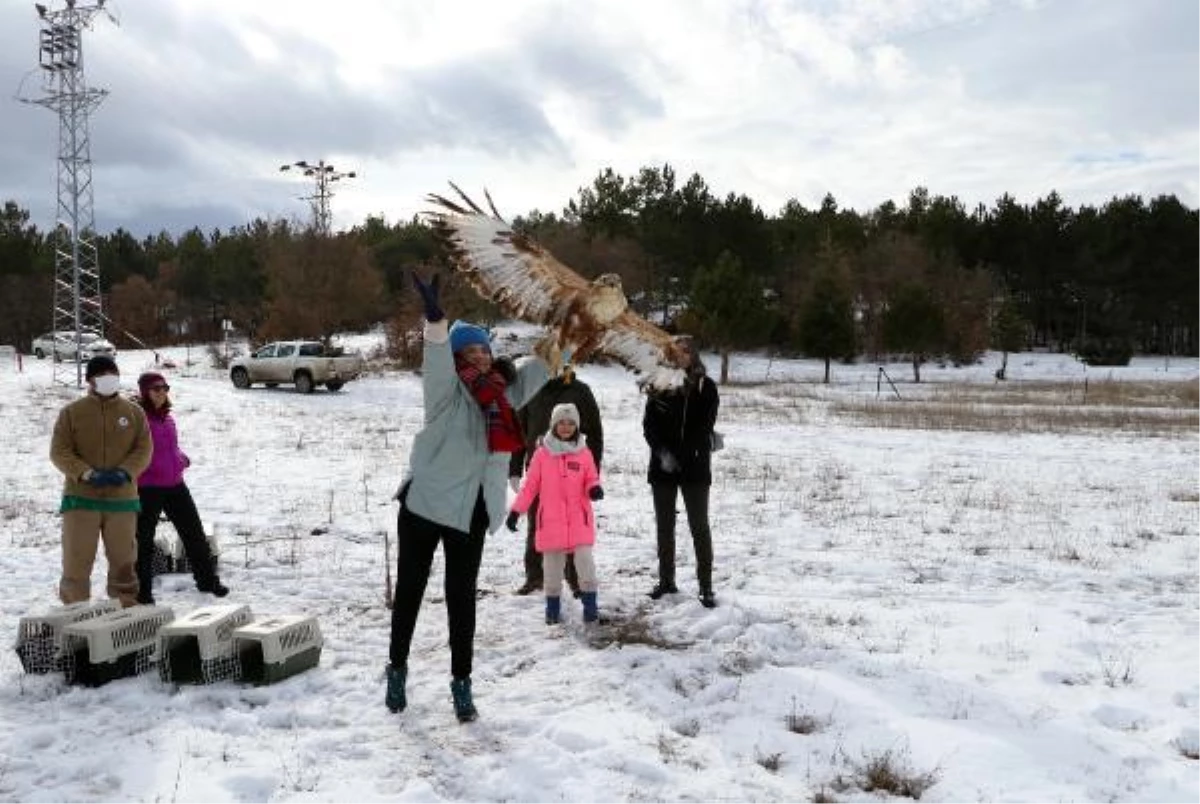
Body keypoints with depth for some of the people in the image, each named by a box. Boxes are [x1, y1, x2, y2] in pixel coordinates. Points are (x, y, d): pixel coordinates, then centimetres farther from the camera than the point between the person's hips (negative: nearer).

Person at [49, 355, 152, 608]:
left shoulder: (134, 413, 6)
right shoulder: (71, 413, 2)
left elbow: (143, 450, 3)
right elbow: (59, 451, -3)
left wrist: (124, 473, -15)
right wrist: (87, 474, -17)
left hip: (122, 497, 2)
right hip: (81, 497, -1)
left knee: (123, 558, 9)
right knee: (77, 559, -1)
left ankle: (126, 607, 21)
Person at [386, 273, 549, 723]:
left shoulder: (504, 392, 5)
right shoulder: (447, 391, -11)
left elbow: (539, 368, 14)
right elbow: (436, 362, -31)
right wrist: (435, 319, -47)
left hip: (470, 513, 4)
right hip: (423, 504, -3)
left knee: (461, 598, 10)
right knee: (409, 590, 11)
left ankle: (461, 683, 20)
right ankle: (397, 669, 29)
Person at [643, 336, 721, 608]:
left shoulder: (705, 387, 0)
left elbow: (704, 427, -8)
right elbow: (648, 424, 2)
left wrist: (679, 455, -17)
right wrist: (662, 451, -14)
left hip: (695, 467, -3)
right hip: (662, 467, 3)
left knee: (699, 526, -1)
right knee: (664, 525, 10)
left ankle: (706, 586, 3)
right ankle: (666, 580, 21)